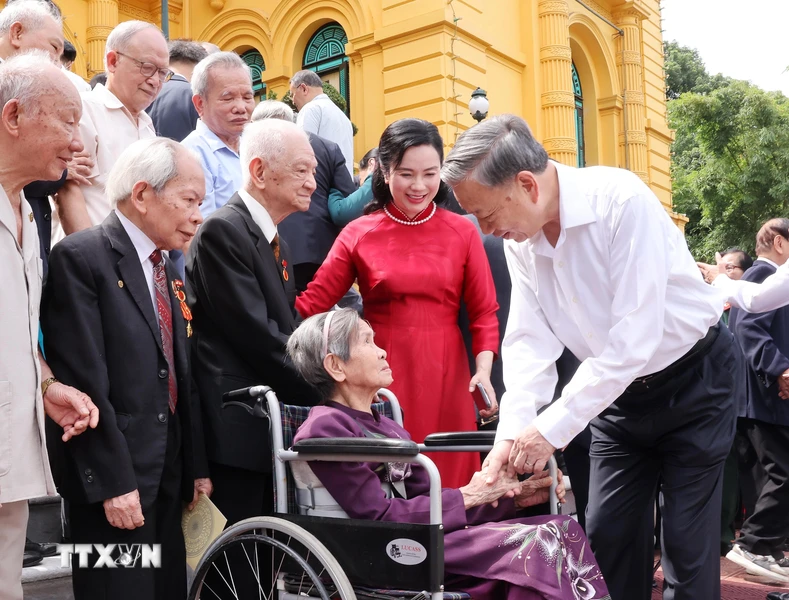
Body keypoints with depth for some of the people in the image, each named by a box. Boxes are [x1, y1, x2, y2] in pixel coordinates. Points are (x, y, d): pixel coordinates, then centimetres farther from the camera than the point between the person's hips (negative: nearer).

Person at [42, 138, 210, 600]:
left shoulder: (167, 268, 15)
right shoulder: (81, 258, -10)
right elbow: (84, 381, -16)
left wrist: (197, 467, 13)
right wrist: (113, 482, -18)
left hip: (170, 475, 8)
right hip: (115, 480, -7)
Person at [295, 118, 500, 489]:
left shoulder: (462, 233, 5)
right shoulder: (358, 235, 3)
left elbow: (484, 312, 3)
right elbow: (310, 305, -1)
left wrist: (483, 370, -11)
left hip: (445, 378, 1)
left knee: (449, 484, 4)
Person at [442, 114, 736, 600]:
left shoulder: (621, 200, -28)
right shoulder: (519, 237, -8)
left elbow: (634, 340, -31)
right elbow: (530, 340, -8)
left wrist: (553, 428, -29)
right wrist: (512, 434, -21)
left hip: (692, 381, -5)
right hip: (618, 391, 6)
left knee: (687, 542, -1)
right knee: (607, 536, 8)